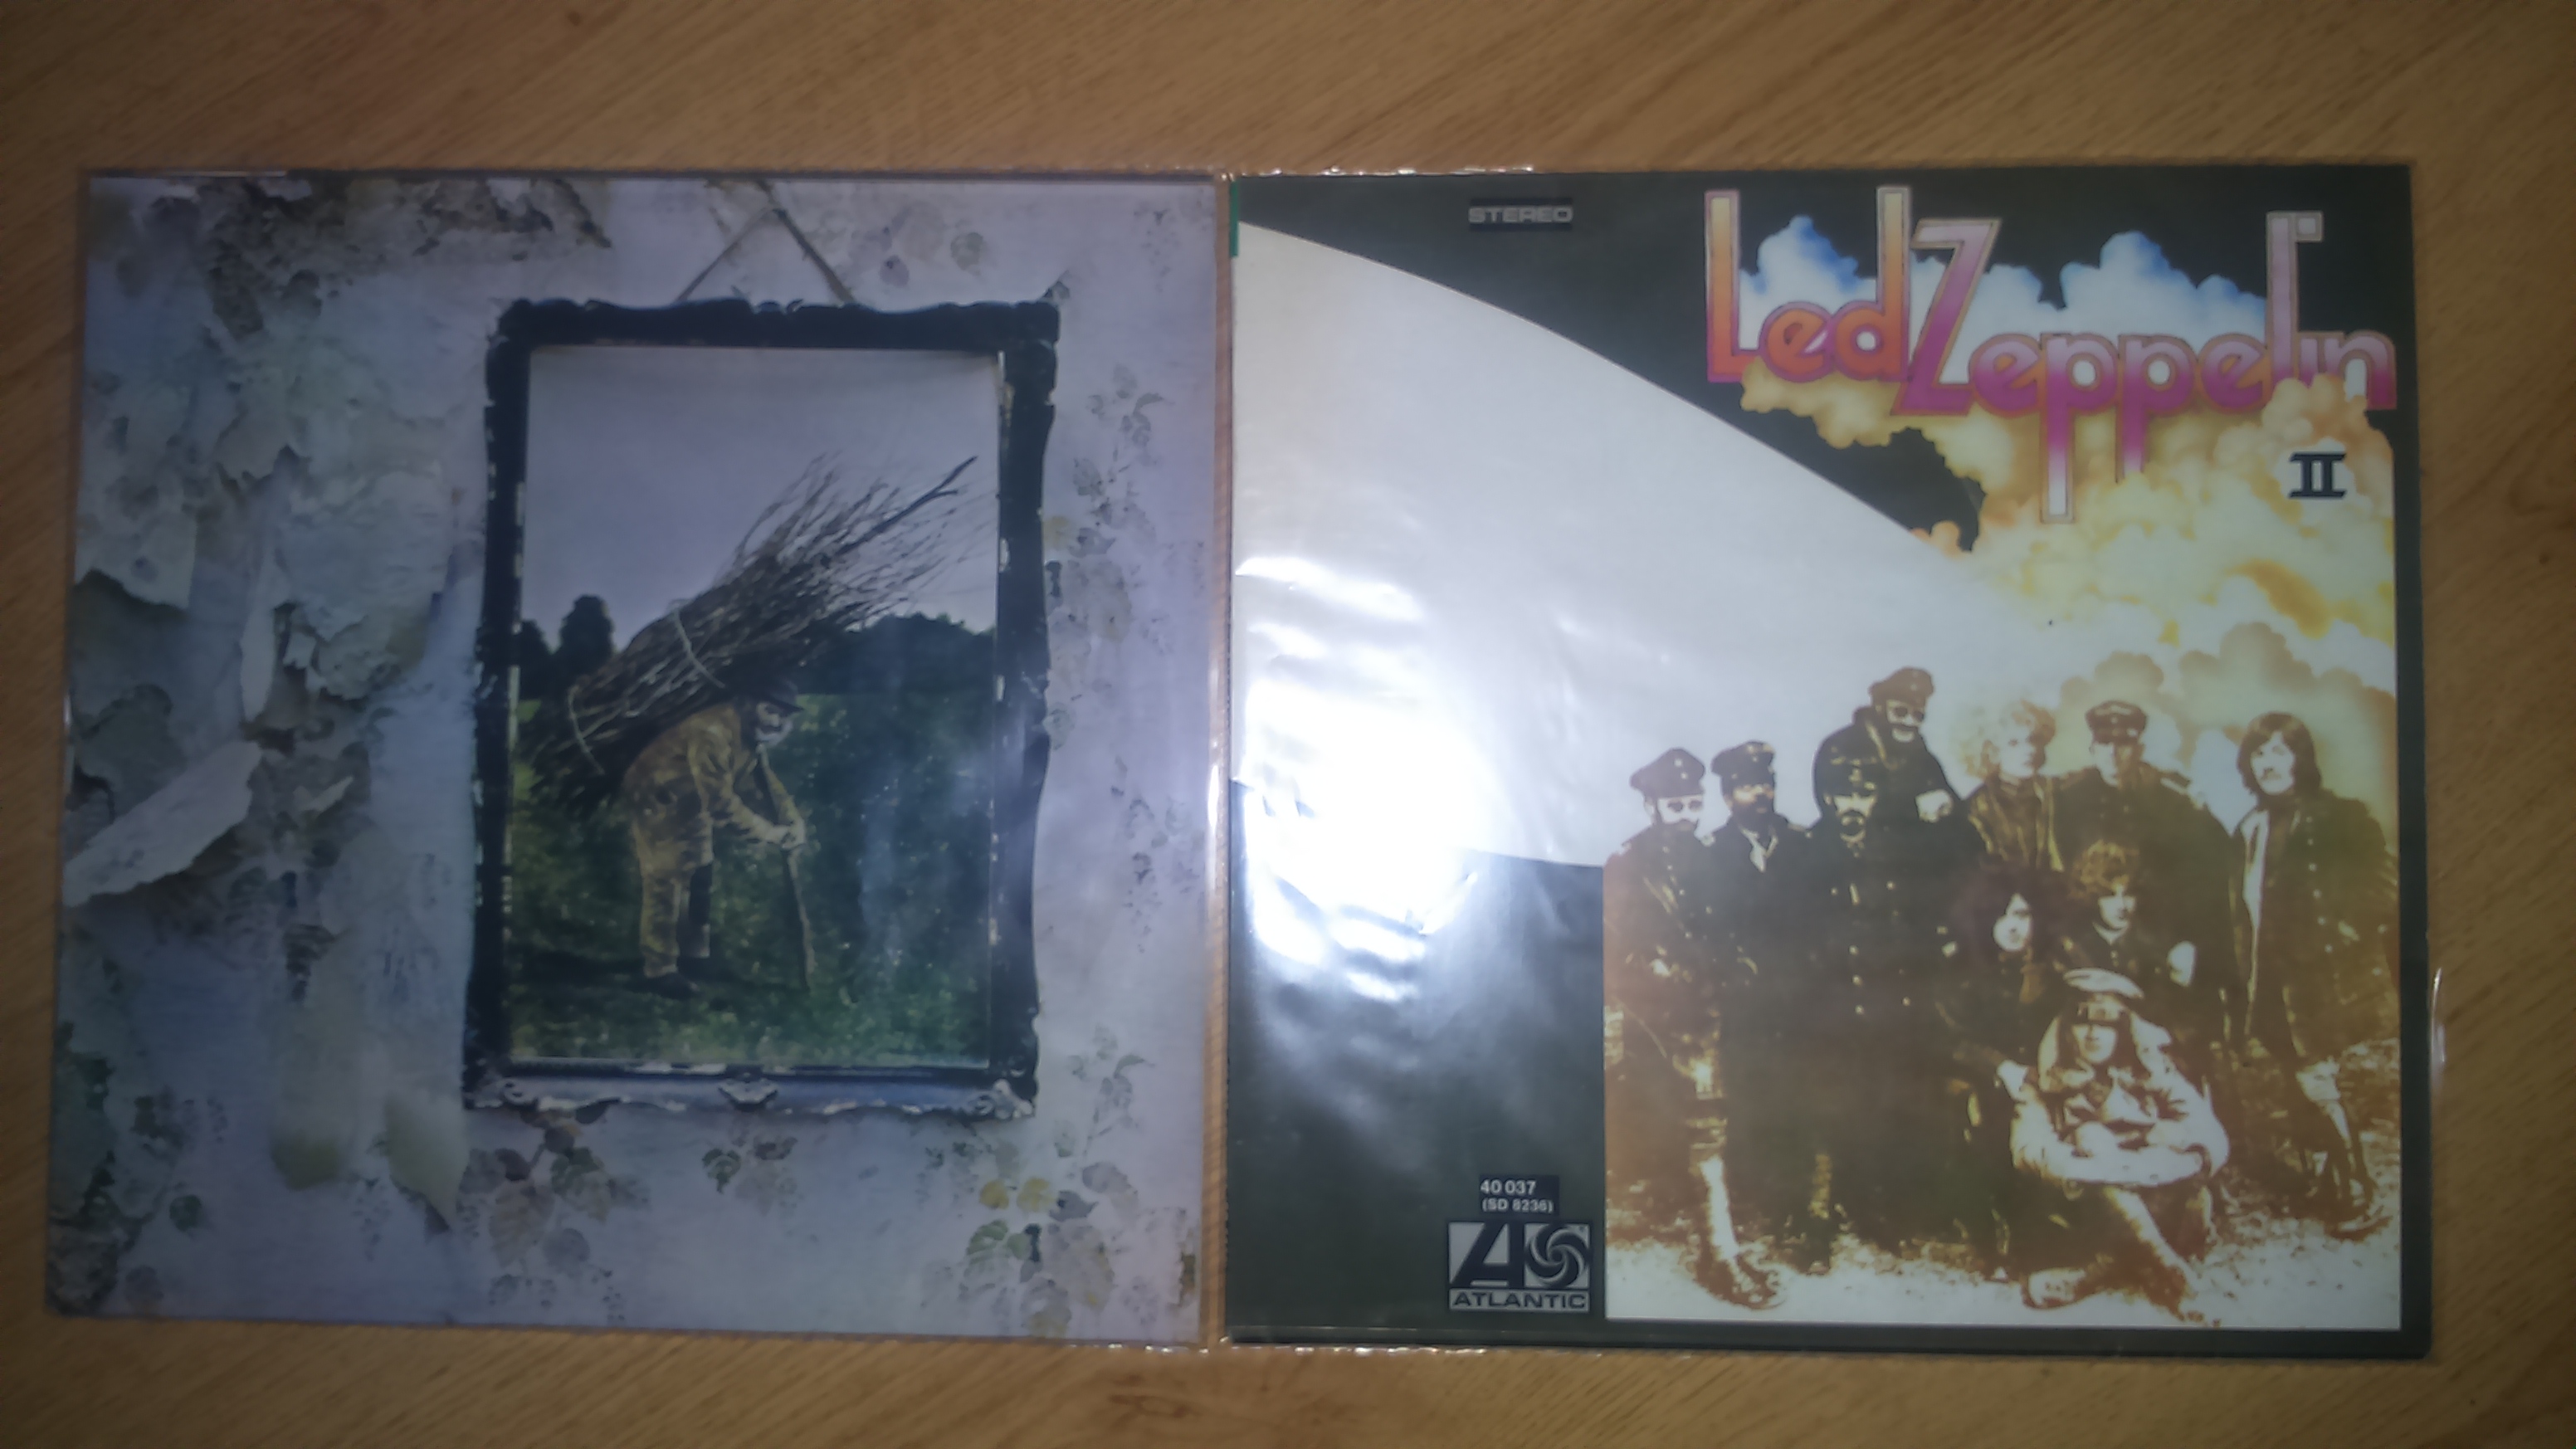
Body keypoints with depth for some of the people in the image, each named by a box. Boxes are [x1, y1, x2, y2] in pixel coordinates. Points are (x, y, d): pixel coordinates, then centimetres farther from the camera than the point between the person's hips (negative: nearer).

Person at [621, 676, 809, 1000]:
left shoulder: (753, 737, -5)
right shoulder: (714, 734, -35)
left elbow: (764, 783, 3)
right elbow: (720, 800, -39)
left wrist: (792, 820, -13)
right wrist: (768, 832, -37)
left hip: (692, 806, 10)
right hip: (657, 801, -10)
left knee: (700, 879, 16)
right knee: (667, 885, -10)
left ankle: (693, 954, 30)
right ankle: (659, 971, -2)